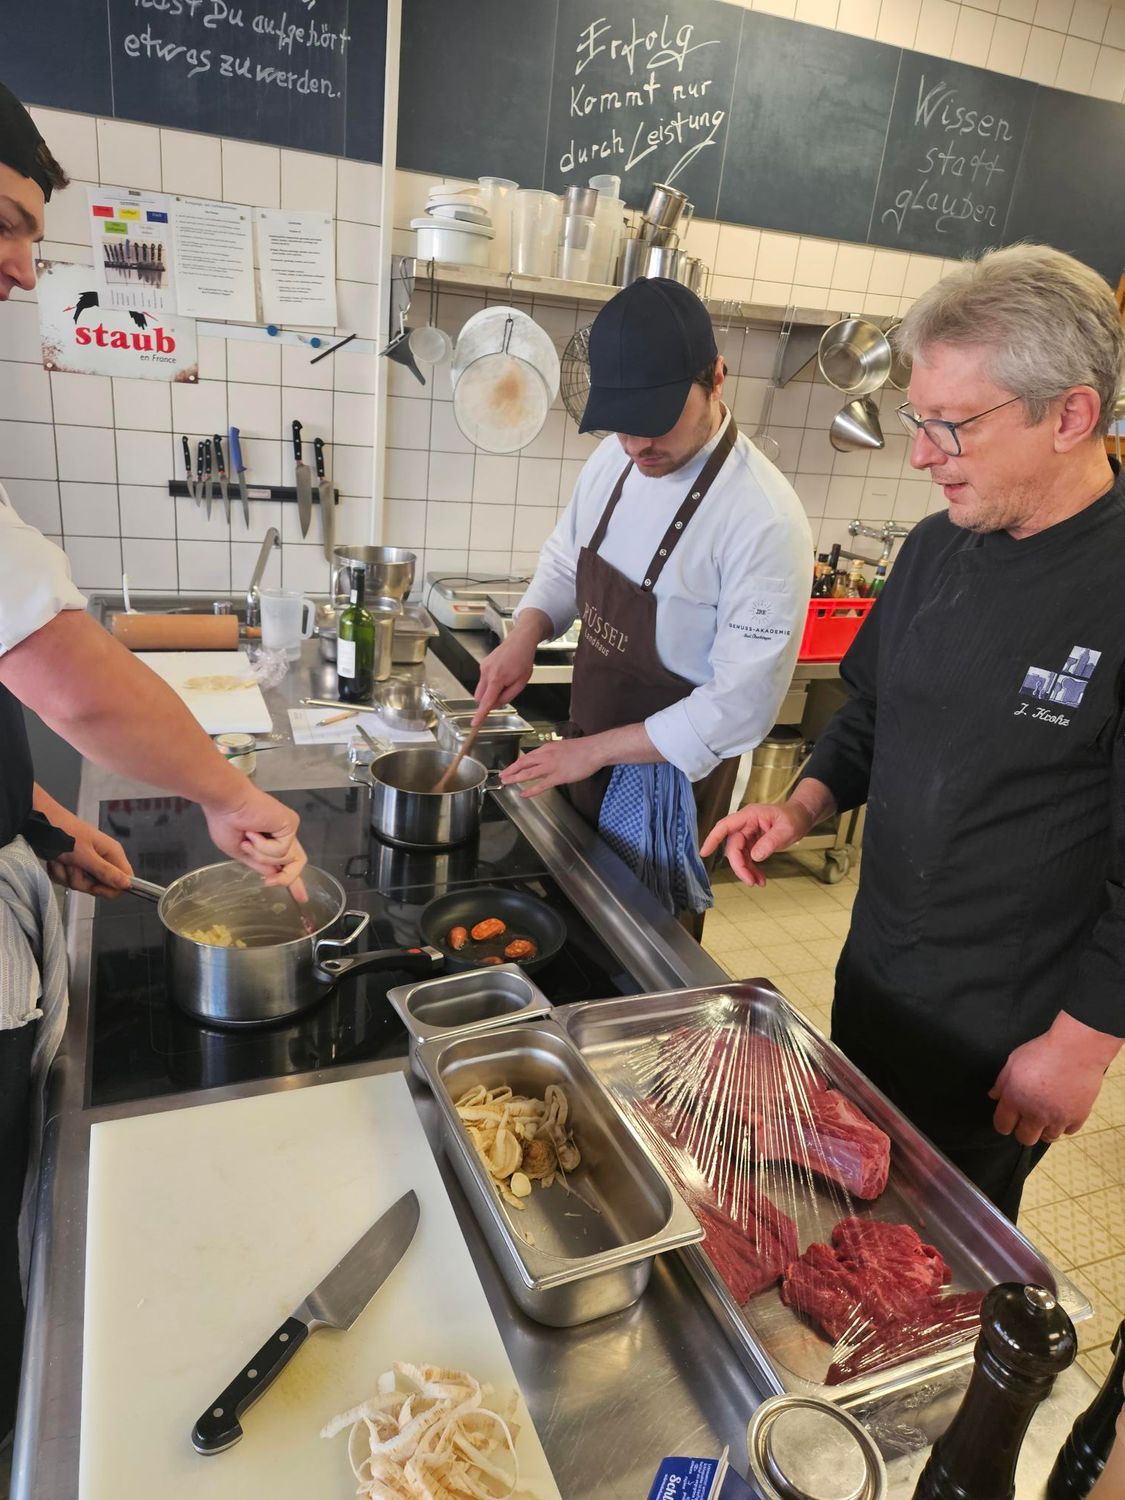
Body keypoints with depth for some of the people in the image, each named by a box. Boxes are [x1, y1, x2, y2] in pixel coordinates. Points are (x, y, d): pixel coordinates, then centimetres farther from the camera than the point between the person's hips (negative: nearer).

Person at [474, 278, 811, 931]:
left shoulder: (766, 520, -27)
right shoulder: (615, 459, -5)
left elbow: (744, 705, -25)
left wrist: (597, 749, -23)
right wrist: (525, 635, -9)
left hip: (670, 773, -6)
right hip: (585, 756, 7)